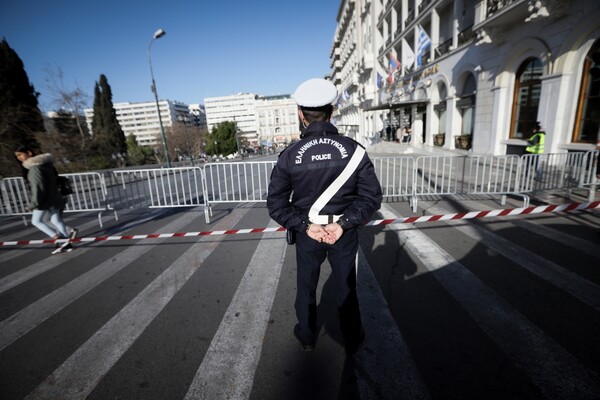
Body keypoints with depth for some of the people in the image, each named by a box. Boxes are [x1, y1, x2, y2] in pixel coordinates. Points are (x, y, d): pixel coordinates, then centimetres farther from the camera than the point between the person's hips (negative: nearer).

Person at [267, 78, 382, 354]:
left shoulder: (289, 156, -14)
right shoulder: (353, 150, -13)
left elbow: (276, 204, -12)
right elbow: (372, 196, -13)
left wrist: (305, 226, -12)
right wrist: (343, 223, -14)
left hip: (307, 234, 0)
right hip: (344, 233, 1)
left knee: (306, 287, 22)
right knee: (346, 288, 21)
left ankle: (306, 337, 44)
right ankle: (353, 340, 41)